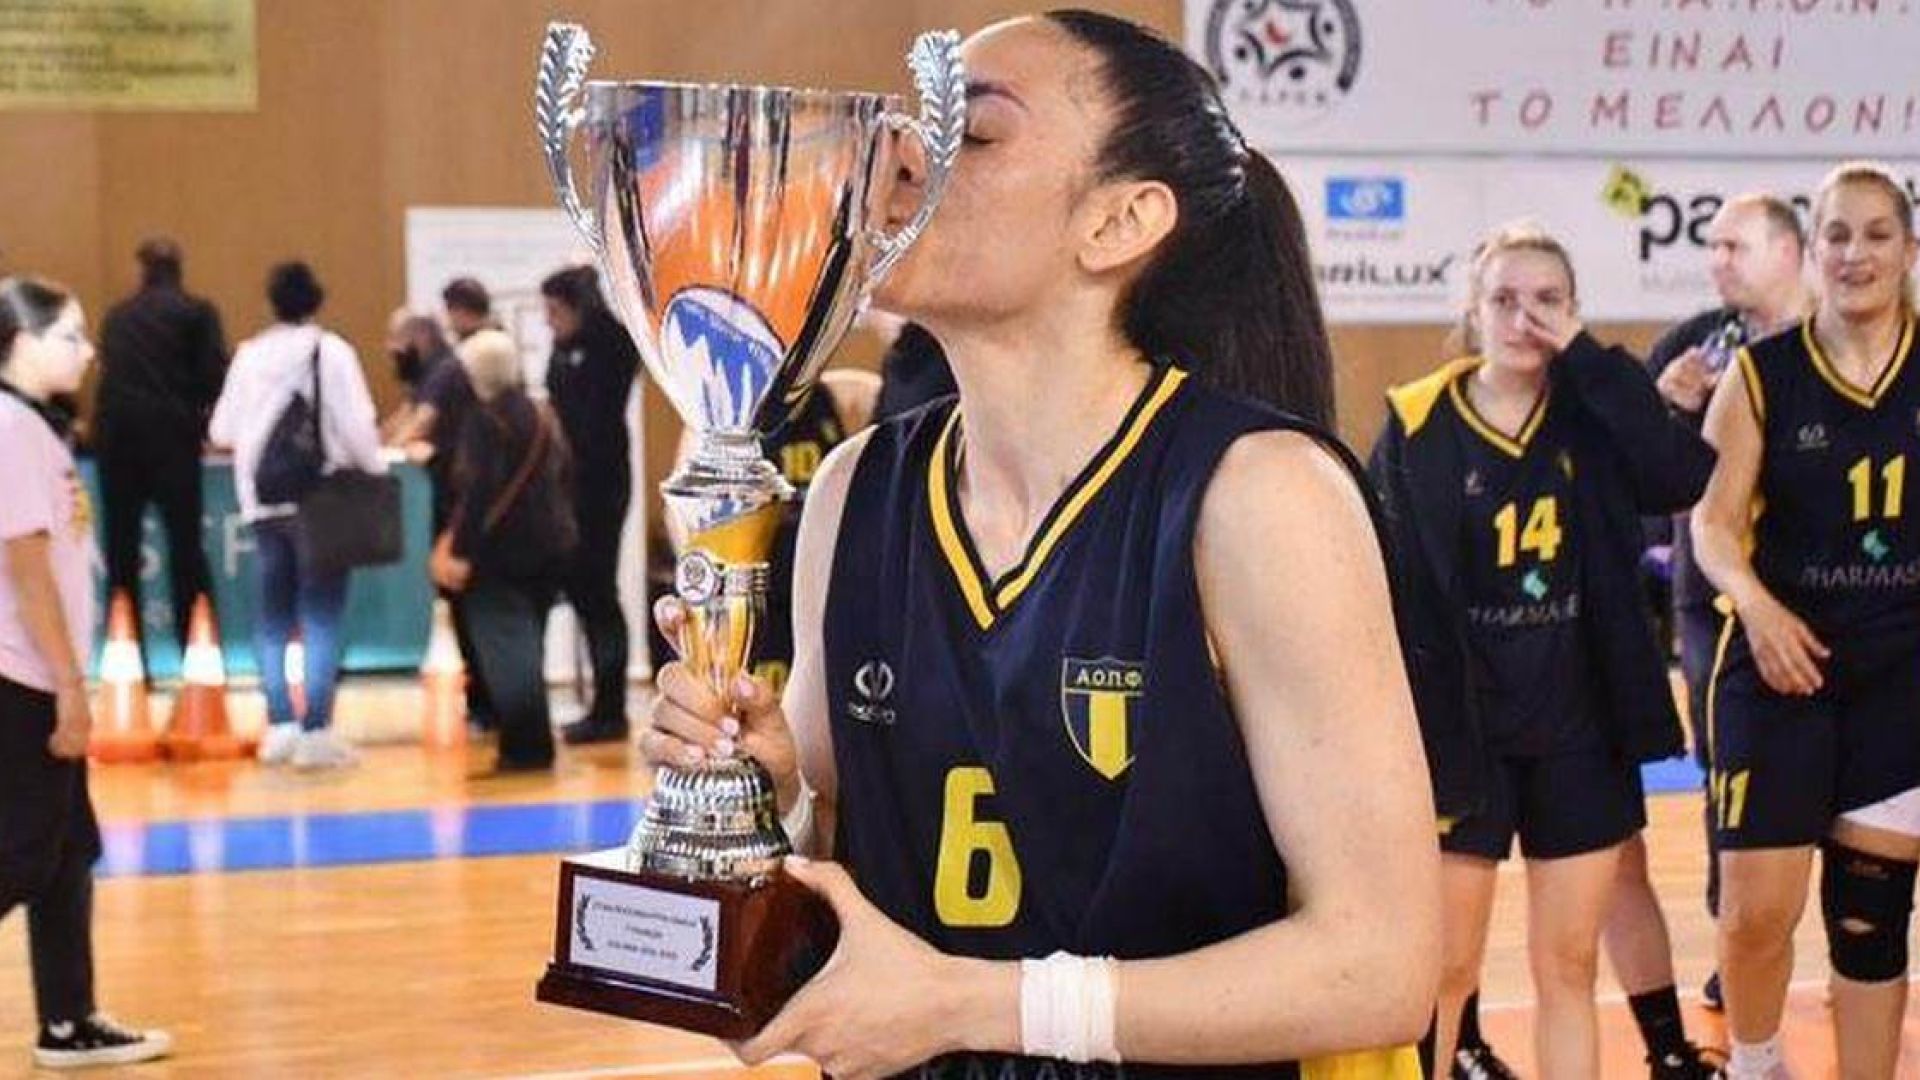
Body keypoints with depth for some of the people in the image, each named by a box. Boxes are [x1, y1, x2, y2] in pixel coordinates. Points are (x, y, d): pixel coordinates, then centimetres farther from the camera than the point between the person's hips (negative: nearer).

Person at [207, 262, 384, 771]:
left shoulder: (249, 354, 6)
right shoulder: (331, 351, -7)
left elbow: (222, 430, 9)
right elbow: (356, 423, -13)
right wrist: (374, 468, 1)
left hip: (263, 501, 4)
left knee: (273, 617, 12)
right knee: (322, 620, -1)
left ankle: (280, 725, 8)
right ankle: (316, 731, -5)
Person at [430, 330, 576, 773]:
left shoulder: (487, 420, -14)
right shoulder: (543, 416, 12)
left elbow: (480, 491, -20)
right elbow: (560, 481, 17)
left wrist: (461, 550, -18)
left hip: (501, 551, -8)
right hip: (549, 547, 8)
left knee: (504, 648, -4)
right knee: (526, 644, 16)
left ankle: (525, 747, -7)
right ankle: (536, 744, 19)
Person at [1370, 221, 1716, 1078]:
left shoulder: (1595, 416, 3)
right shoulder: (1417, 427, -4)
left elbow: (1685, 479, -18)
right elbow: (1388, 593, -5)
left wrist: (1587, 359, -16)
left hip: (1580, 732, 2)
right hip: (1460, 733, -2)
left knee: (1569, 967, 10)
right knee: (1447, 969, 3)